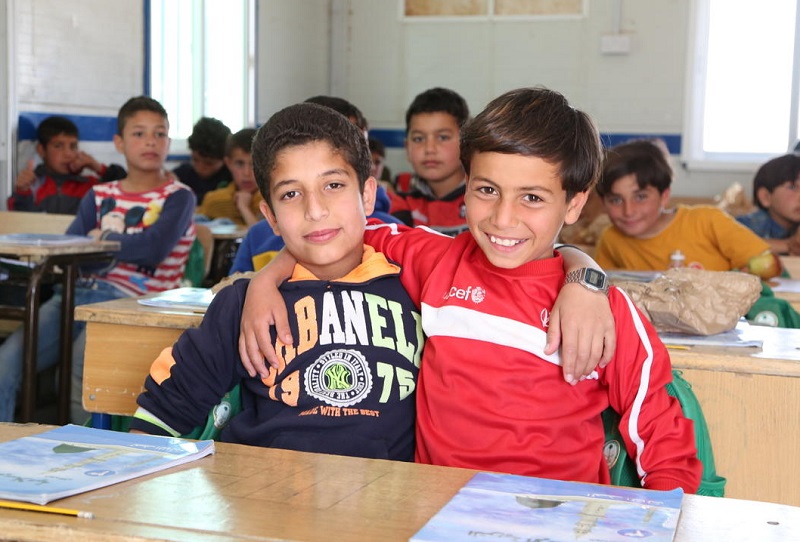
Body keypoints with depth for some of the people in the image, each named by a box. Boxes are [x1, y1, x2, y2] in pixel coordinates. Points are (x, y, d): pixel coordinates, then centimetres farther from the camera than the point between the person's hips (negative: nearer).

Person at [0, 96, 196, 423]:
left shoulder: (178, 197, 7)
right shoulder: (99, 196, 21)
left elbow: (154, 249, -12)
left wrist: (102, 240, 2)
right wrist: (127, 249, -8)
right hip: (81, 292, 5)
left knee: (81, 364, -32)